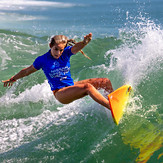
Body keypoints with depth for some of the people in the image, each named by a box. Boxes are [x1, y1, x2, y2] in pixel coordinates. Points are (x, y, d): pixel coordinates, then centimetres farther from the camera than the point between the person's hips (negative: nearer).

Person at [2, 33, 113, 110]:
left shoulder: (66, 53, -1)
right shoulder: (42, 60, -7)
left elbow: (77, 47, -23)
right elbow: (27, 71, 9)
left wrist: (85, 42, -48)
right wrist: (12, 79, 22)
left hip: (72, 85, 6)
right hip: (60, 93, -6)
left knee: (106, 82, -3)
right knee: (88, 87, -33)